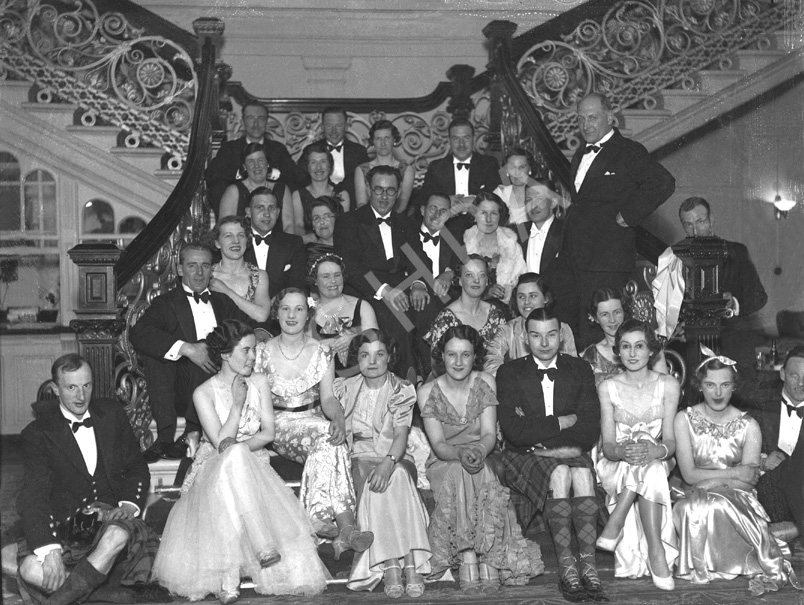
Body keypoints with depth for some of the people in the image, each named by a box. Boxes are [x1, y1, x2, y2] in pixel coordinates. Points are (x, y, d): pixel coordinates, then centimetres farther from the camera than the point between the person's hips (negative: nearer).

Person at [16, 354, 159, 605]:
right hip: (64, 526, -1)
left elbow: (136, 467, 15)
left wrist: (129, 503, -8)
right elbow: (33, 496, -13)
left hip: (112, 520, 1)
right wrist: (49, 549, -29)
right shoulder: (37, 433, -2)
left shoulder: (112, 414, 9)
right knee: (32, 571, -30)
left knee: (118, 536, -36)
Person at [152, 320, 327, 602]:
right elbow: (221, 443, -14)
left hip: (254, 464, 3)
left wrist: (239, 447, -14)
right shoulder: (204, 393, -7)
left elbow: (268, 433, 1)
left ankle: (229, 578, -34)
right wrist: (237, 404, -17)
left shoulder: (259, 382, 4)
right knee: (233, 459, -37)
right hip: (214, 468, -3)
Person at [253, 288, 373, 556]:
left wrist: (339, 419, -23)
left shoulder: (322, 352, 8)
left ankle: (320, 518, -38)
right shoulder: (263, 352, 4)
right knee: (326, 436, -34)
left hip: (316, 421, 2)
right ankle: (346, 527, -43)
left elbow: (328, 397, 0)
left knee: (332, 436, -35)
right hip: (279, 426, -2)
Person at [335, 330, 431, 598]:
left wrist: (388, 462, -29)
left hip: (395, 458, -1)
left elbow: (401, 435, -10)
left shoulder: (402, 390, 4)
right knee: (374, 485, -34)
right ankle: (390, 565, -39)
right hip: (359, 458, 1)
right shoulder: (345, 388, 12)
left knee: (396, 477, -36)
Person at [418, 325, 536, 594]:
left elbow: (490, 434, -7)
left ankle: (490, 563, -35)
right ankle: (469, 563, -38)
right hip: (445, 462, -1)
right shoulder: (428, 392, -3)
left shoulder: (485, 383, 1)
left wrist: (479, 450, -30)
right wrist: (460, 453, -31)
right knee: (458, 474, -34)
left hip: (482, 459, 1)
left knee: (482, 478, -33)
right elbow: (438, 444, -9)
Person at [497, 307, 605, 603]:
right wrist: (564, 421, -10)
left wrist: (537, 430, -10)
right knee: (560, 474, -32)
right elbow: (514, 431, -11)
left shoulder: (580, 370, 10)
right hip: (525, 457, -2)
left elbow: (590, 431, -2)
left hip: (571, 455, 2)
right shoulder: (509, 373, 3)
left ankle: (588, 564, -32)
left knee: (583, 473, -31)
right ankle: (567, 566, -29)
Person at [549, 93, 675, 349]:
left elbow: (664, 183, -19)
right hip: (570, 259, 8)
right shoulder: (580, 155, 19)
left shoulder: (629, 152, -7)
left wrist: (628, 216, -16)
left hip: (606, 263, -8)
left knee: (595, 335, -7)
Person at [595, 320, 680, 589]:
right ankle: (656, 554, -36)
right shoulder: (608, 388, 0)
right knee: (649, 472, -34)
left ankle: (614, 525, -31)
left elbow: (670, 442, -7)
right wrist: (623, 451, -32)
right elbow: (608, 445, -7)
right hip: (618, 467, 0)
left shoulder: (669, 385, 0)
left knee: (650, 464, -36)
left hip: (658, 463, 1)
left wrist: (655, 450, -31)